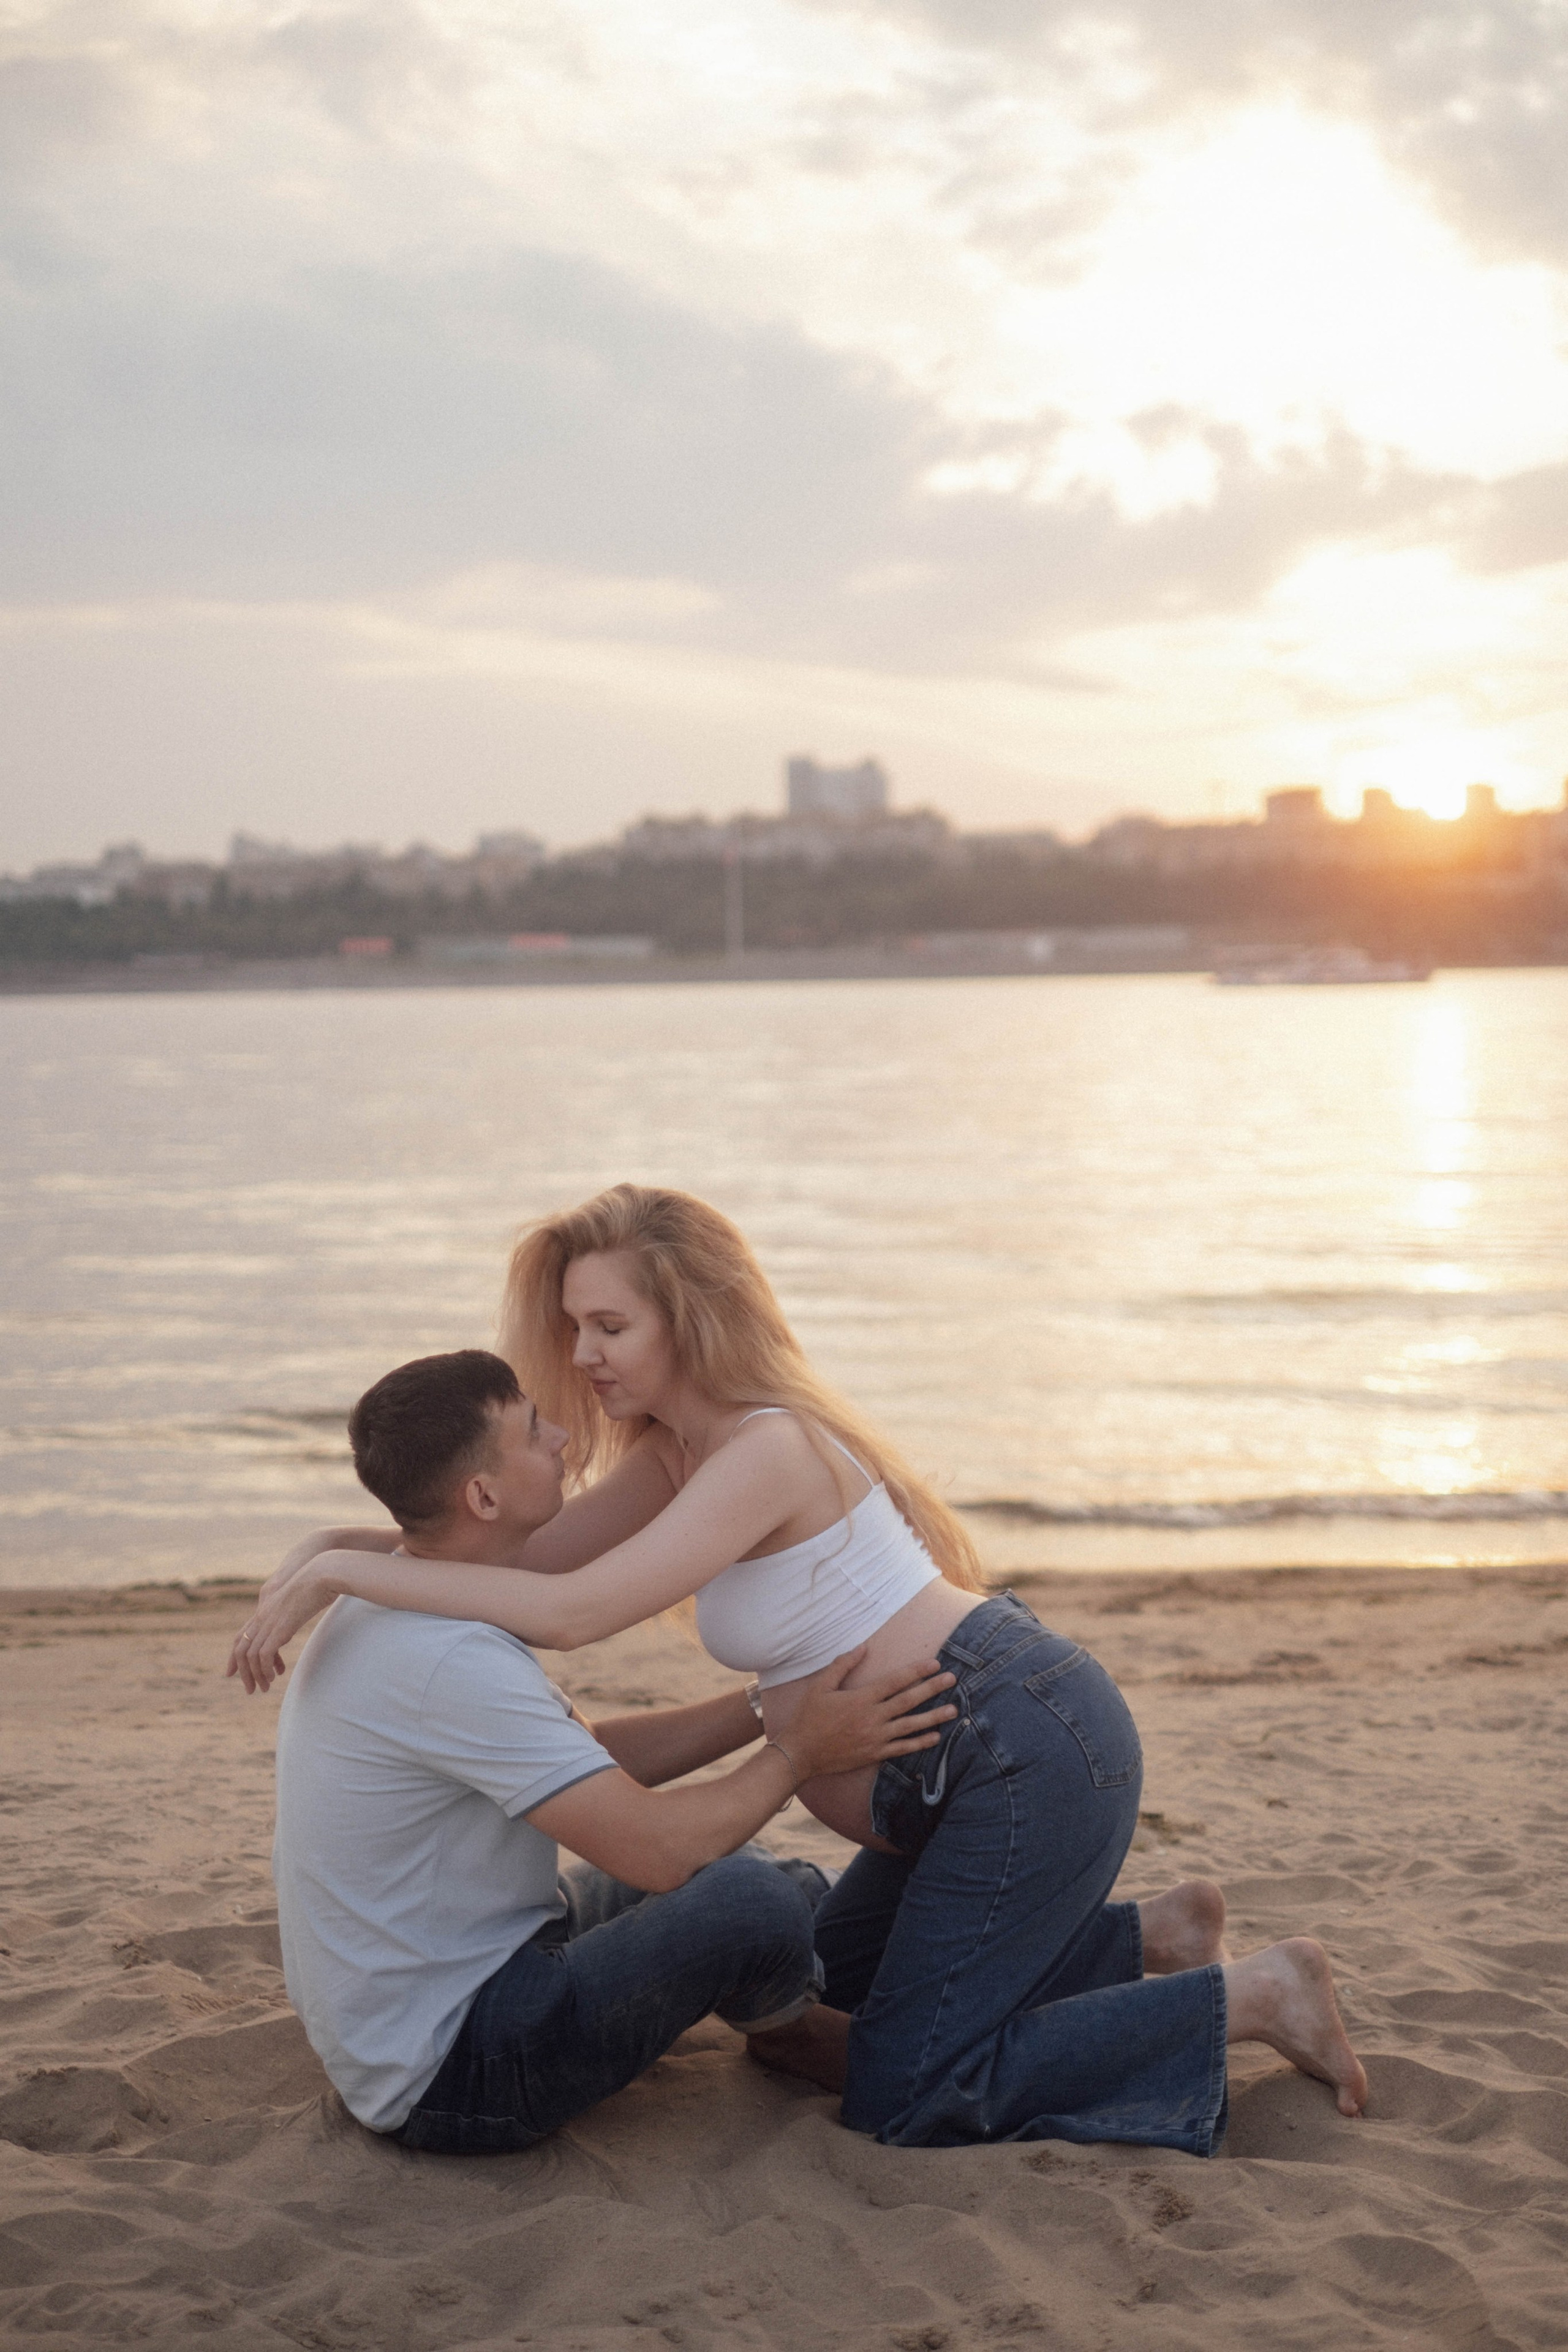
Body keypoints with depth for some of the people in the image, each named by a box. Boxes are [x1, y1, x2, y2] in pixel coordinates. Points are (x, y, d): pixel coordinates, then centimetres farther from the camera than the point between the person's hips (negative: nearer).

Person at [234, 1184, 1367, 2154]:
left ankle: (1253, 1994, -1)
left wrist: (344, 1571, -27)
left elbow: (575, 1610, -31)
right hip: (985, 1759, 10)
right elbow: (535, 1554, 7)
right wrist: (336, 1542, -6)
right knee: (833, 1991, 23)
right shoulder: (681, 1446, 8)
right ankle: (1152, 1939, 23)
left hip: (1036, 1751, -10)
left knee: (904, 2095, -7)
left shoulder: (767, 1451, -22)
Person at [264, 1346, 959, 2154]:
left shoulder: (398, 1608, 5)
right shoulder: (451, 1661, -28)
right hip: (453, 2073, -11)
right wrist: (799, 1748, -12)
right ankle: (783, 2025, 9)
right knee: (750, 1900, -22)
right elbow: (660, 1848, -28)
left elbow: (594, 1757, 13)